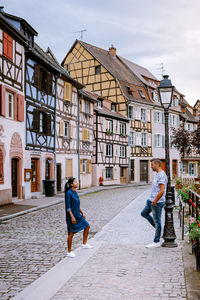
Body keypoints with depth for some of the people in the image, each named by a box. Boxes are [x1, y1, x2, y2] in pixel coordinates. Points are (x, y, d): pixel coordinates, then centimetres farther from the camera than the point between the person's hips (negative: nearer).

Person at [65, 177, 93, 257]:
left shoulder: (75, 192, 9)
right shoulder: (68, 193, -17)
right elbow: (68, 207, -20)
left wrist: (82, 213, 19)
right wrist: (72, 217, -25)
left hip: (78, 215, 9)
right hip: (72, 216, -9)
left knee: (87, 226, 11)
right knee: (71, 233, -1)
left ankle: (84, 244, 25)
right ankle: (69, 252, 11)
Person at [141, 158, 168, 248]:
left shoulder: (162, 175, -20)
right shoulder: (157, 174, 12)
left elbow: (162, 191, -26)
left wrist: (155, 201, -19)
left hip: (157, 202, -10)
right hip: (152, 200, 10)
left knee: (157, 221, -1)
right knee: (144, 213, 18)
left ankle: (156, 242, 9)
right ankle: (157, 227, 25)